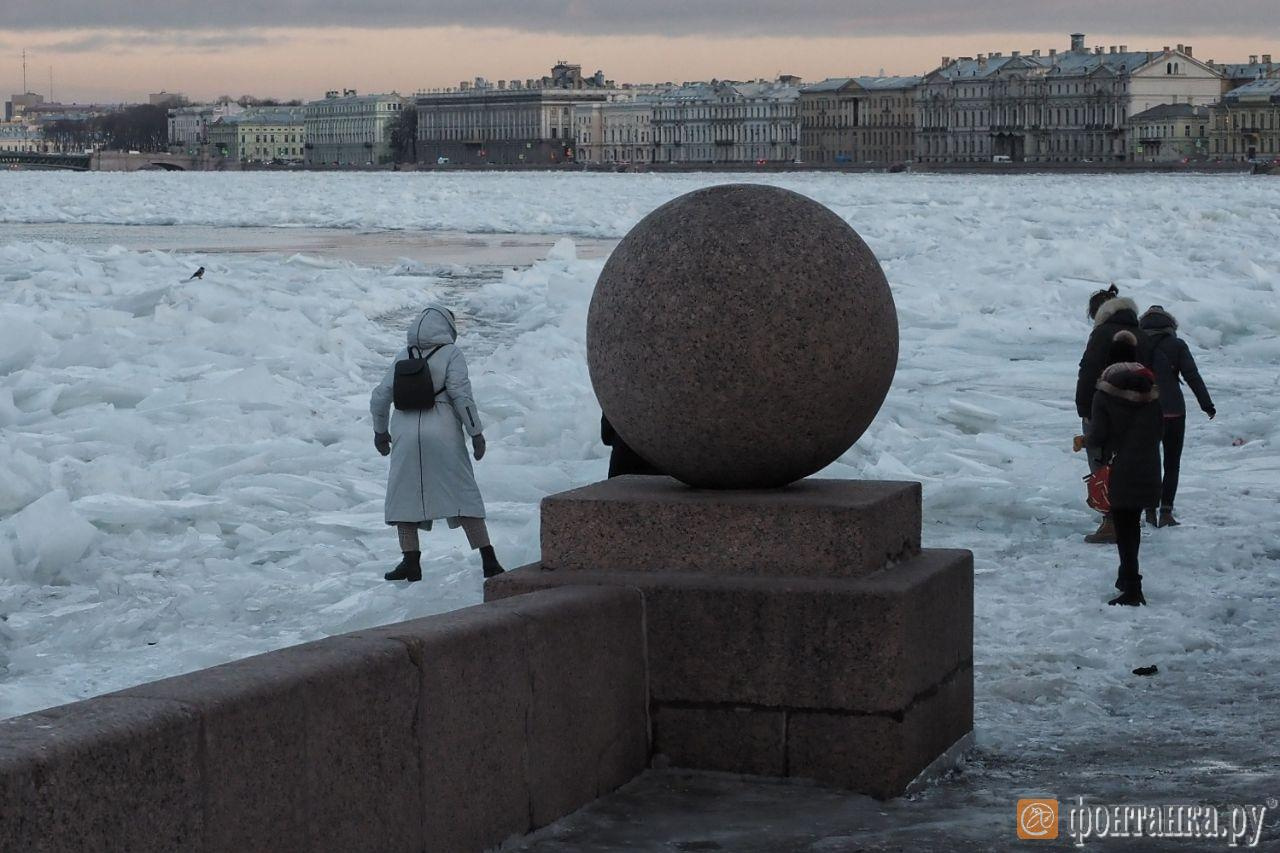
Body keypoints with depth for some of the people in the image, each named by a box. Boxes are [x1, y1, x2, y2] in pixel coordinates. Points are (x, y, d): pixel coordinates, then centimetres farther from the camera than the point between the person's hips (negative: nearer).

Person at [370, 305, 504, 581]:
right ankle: (488, 559, -2)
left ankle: (411, 561, 0)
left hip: (405, 433, 2)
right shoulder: (450, 353, 2)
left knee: (404, 496, 10)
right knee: (463, 495, 1)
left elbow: (380, 397, 13)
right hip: (443, 434, -2)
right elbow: (461, 395, -8)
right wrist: (476, 432, -3)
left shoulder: (403, 357, 13)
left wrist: (380, 430, 27)